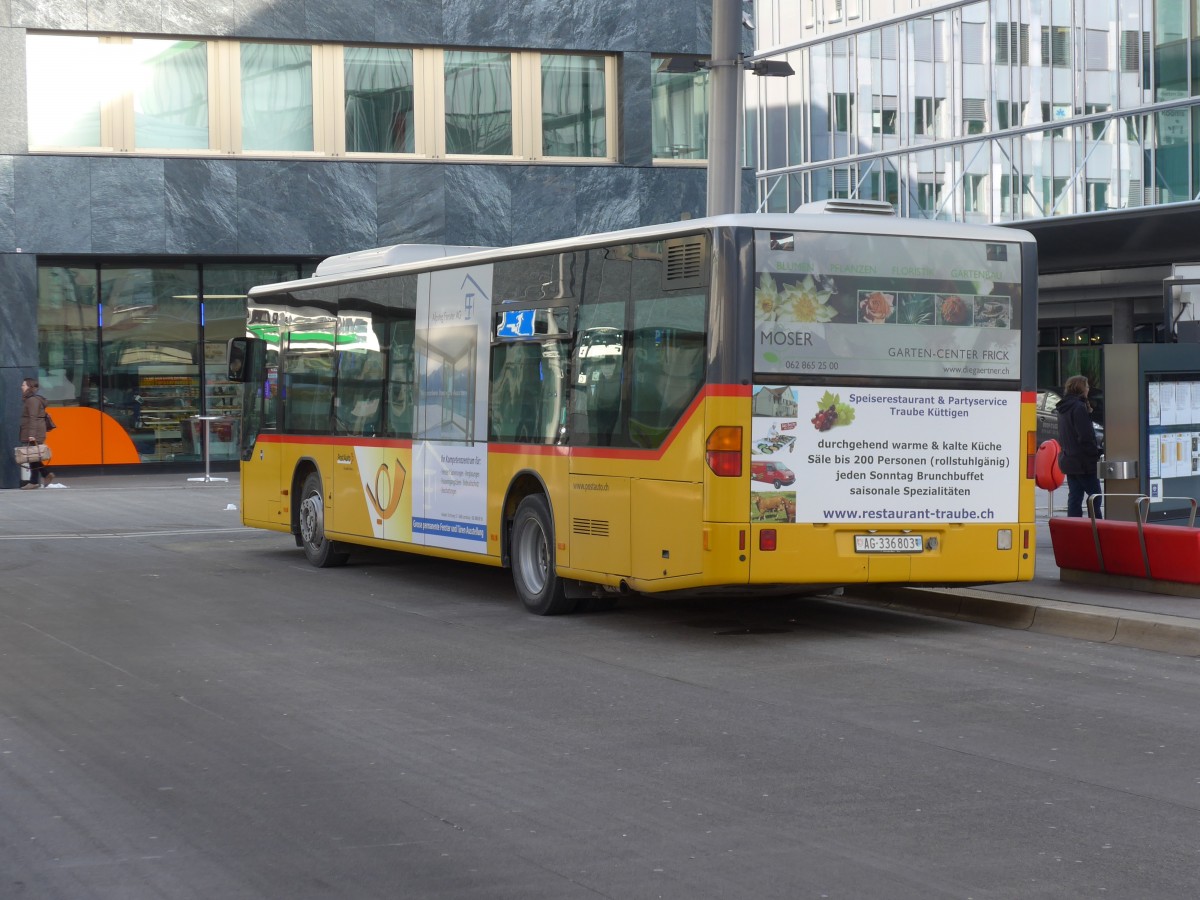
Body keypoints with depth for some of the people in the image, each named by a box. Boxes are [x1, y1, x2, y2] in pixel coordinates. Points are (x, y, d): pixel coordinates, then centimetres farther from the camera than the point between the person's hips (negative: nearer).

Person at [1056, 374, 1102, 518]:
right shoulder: (1079, 408, -15)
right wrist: (1096, 453, -10)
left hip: (1069, 460, 9)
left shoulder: (1064, 409, 14)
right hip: (1083, 461, -9)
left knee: (1074, 495, 8)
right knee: (1095, 495, -3)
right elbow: (1086, 436, -19)